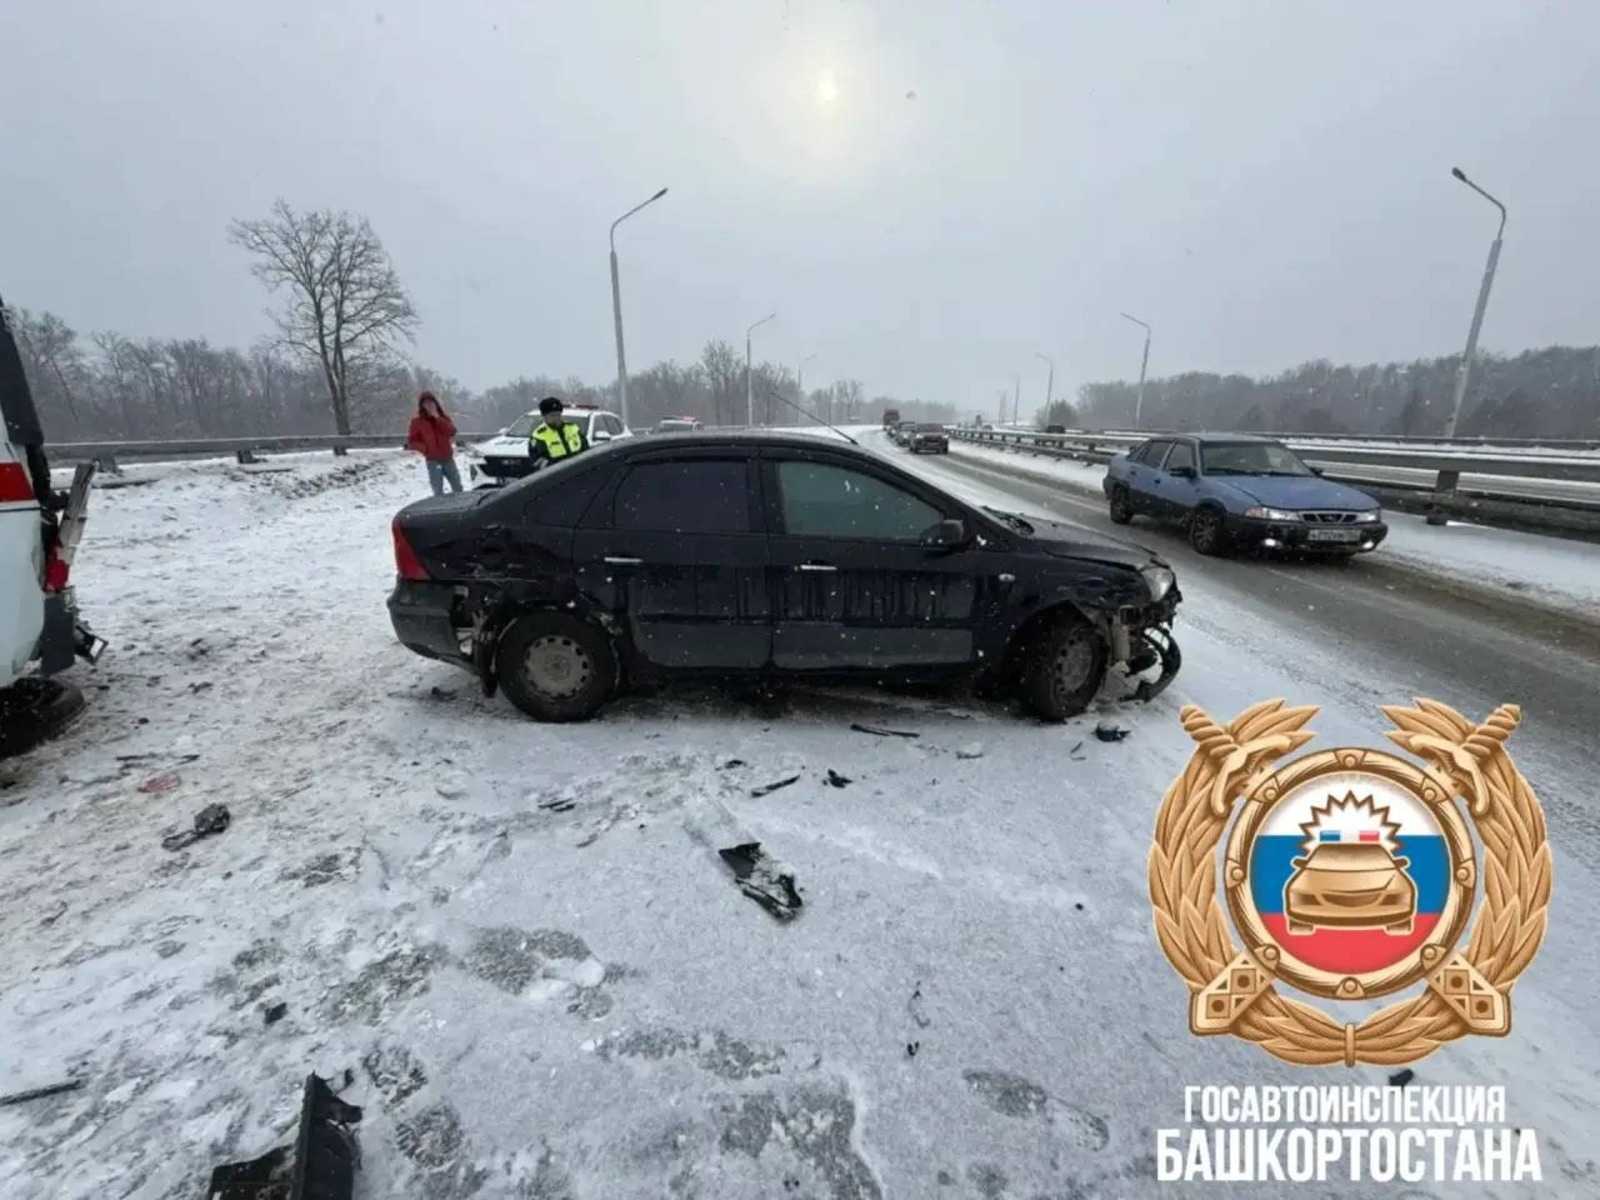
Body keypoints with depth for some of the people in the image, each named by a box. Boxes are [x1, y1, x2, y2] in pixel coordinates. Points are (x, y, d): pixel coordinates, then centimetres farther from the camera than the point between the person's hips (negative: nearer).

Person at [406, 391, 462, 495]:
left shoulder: (444, 418, 9)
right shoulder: (418, 422, 1)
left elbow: (452, 431, -11)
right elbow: (411, 442, 3)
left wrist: (438, 418, -15)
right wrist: (424, 448, -14)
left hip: (448, 459, 3)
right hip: (433, 461, -3)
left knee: (458, 488, 8)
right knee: (438, 492, -11)